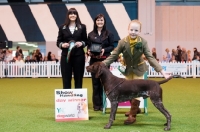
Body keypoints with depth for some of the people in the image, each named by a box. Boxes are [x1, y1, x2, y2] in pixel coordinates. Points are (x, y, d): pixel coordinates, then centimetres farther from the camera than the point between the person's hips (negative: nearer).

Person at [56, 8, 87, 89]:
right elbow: (58, 42, 8)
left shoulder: (82, 27, 7)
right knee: (66, 79, 2)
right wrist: (62, 45, -13)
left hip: (78, 56, 0)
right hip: (66, 56, 0)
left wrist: (82, 43, -11)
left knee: (78, 78, 5)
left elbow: (86, 41, 10)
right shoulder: (62, 28, 7)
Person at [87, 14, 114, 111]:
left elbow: (112, 46, 2)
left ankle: (103, 104, 6)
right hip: (94, 60, 2)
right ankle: (96, 104, 9)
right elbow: (88, 46, 11)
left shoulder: (109, 34, 4)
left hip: (105, 60, -2)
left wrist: (104, 50, -14)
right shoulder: (91, 34, 11)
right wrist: (88, 51, -10)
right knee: (95, 82, 3)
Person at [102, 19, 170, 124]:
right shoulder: (122, 42, -22)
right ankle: (135, 108, 35)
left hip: (138, 69, -2)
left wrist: (162, 71, -30)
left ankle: (133, 114, 3)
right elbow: (113, 56, -16)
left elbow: (150, 57, -22)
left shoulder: (143, 42, -23)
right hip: (127, 69, 2)